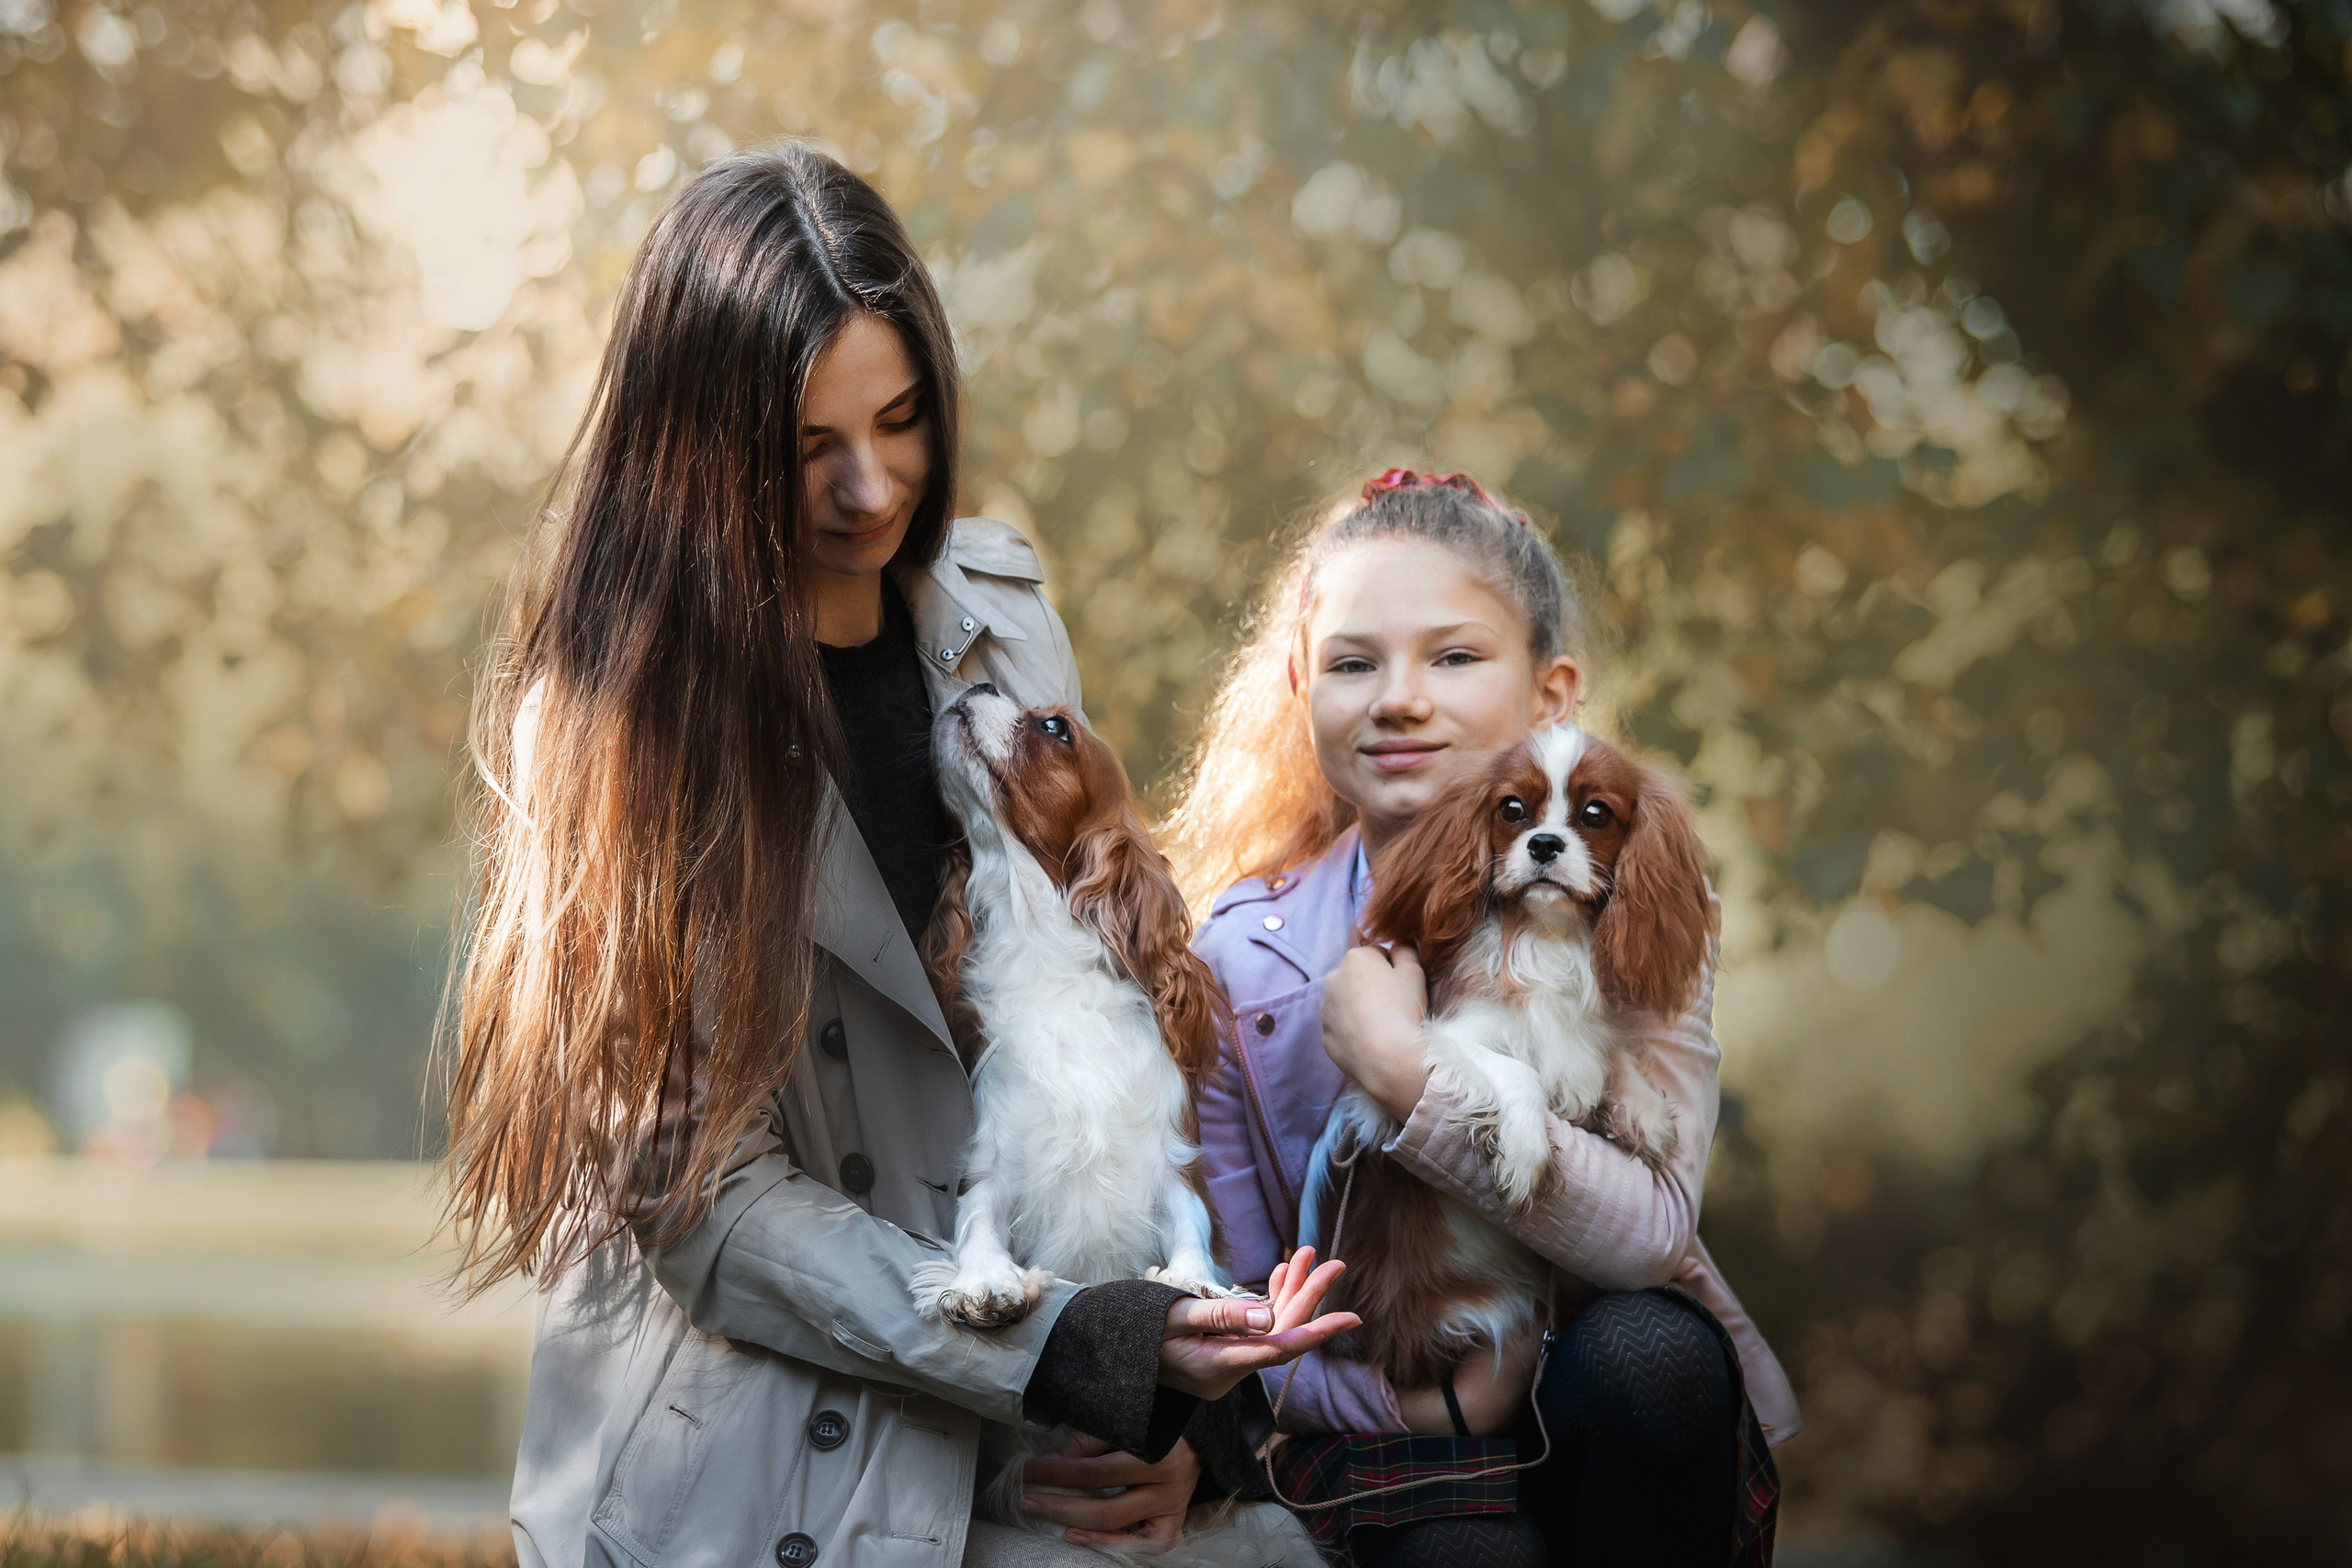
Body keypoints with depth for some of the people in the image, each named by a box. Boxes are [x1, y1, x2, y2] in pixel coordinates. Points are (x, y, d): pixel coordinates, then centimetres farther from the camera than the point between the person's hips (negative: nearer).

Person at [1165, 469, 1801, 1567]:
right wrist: (1397, 1399, -19)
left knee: (1645, 1349, -32)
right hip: (1392, 1427, -2)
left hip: (1616, 1405, 2)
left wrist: (1403, 1069, -27)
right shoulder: (1242, 953, -3)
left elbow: (1652, 1232, -21)